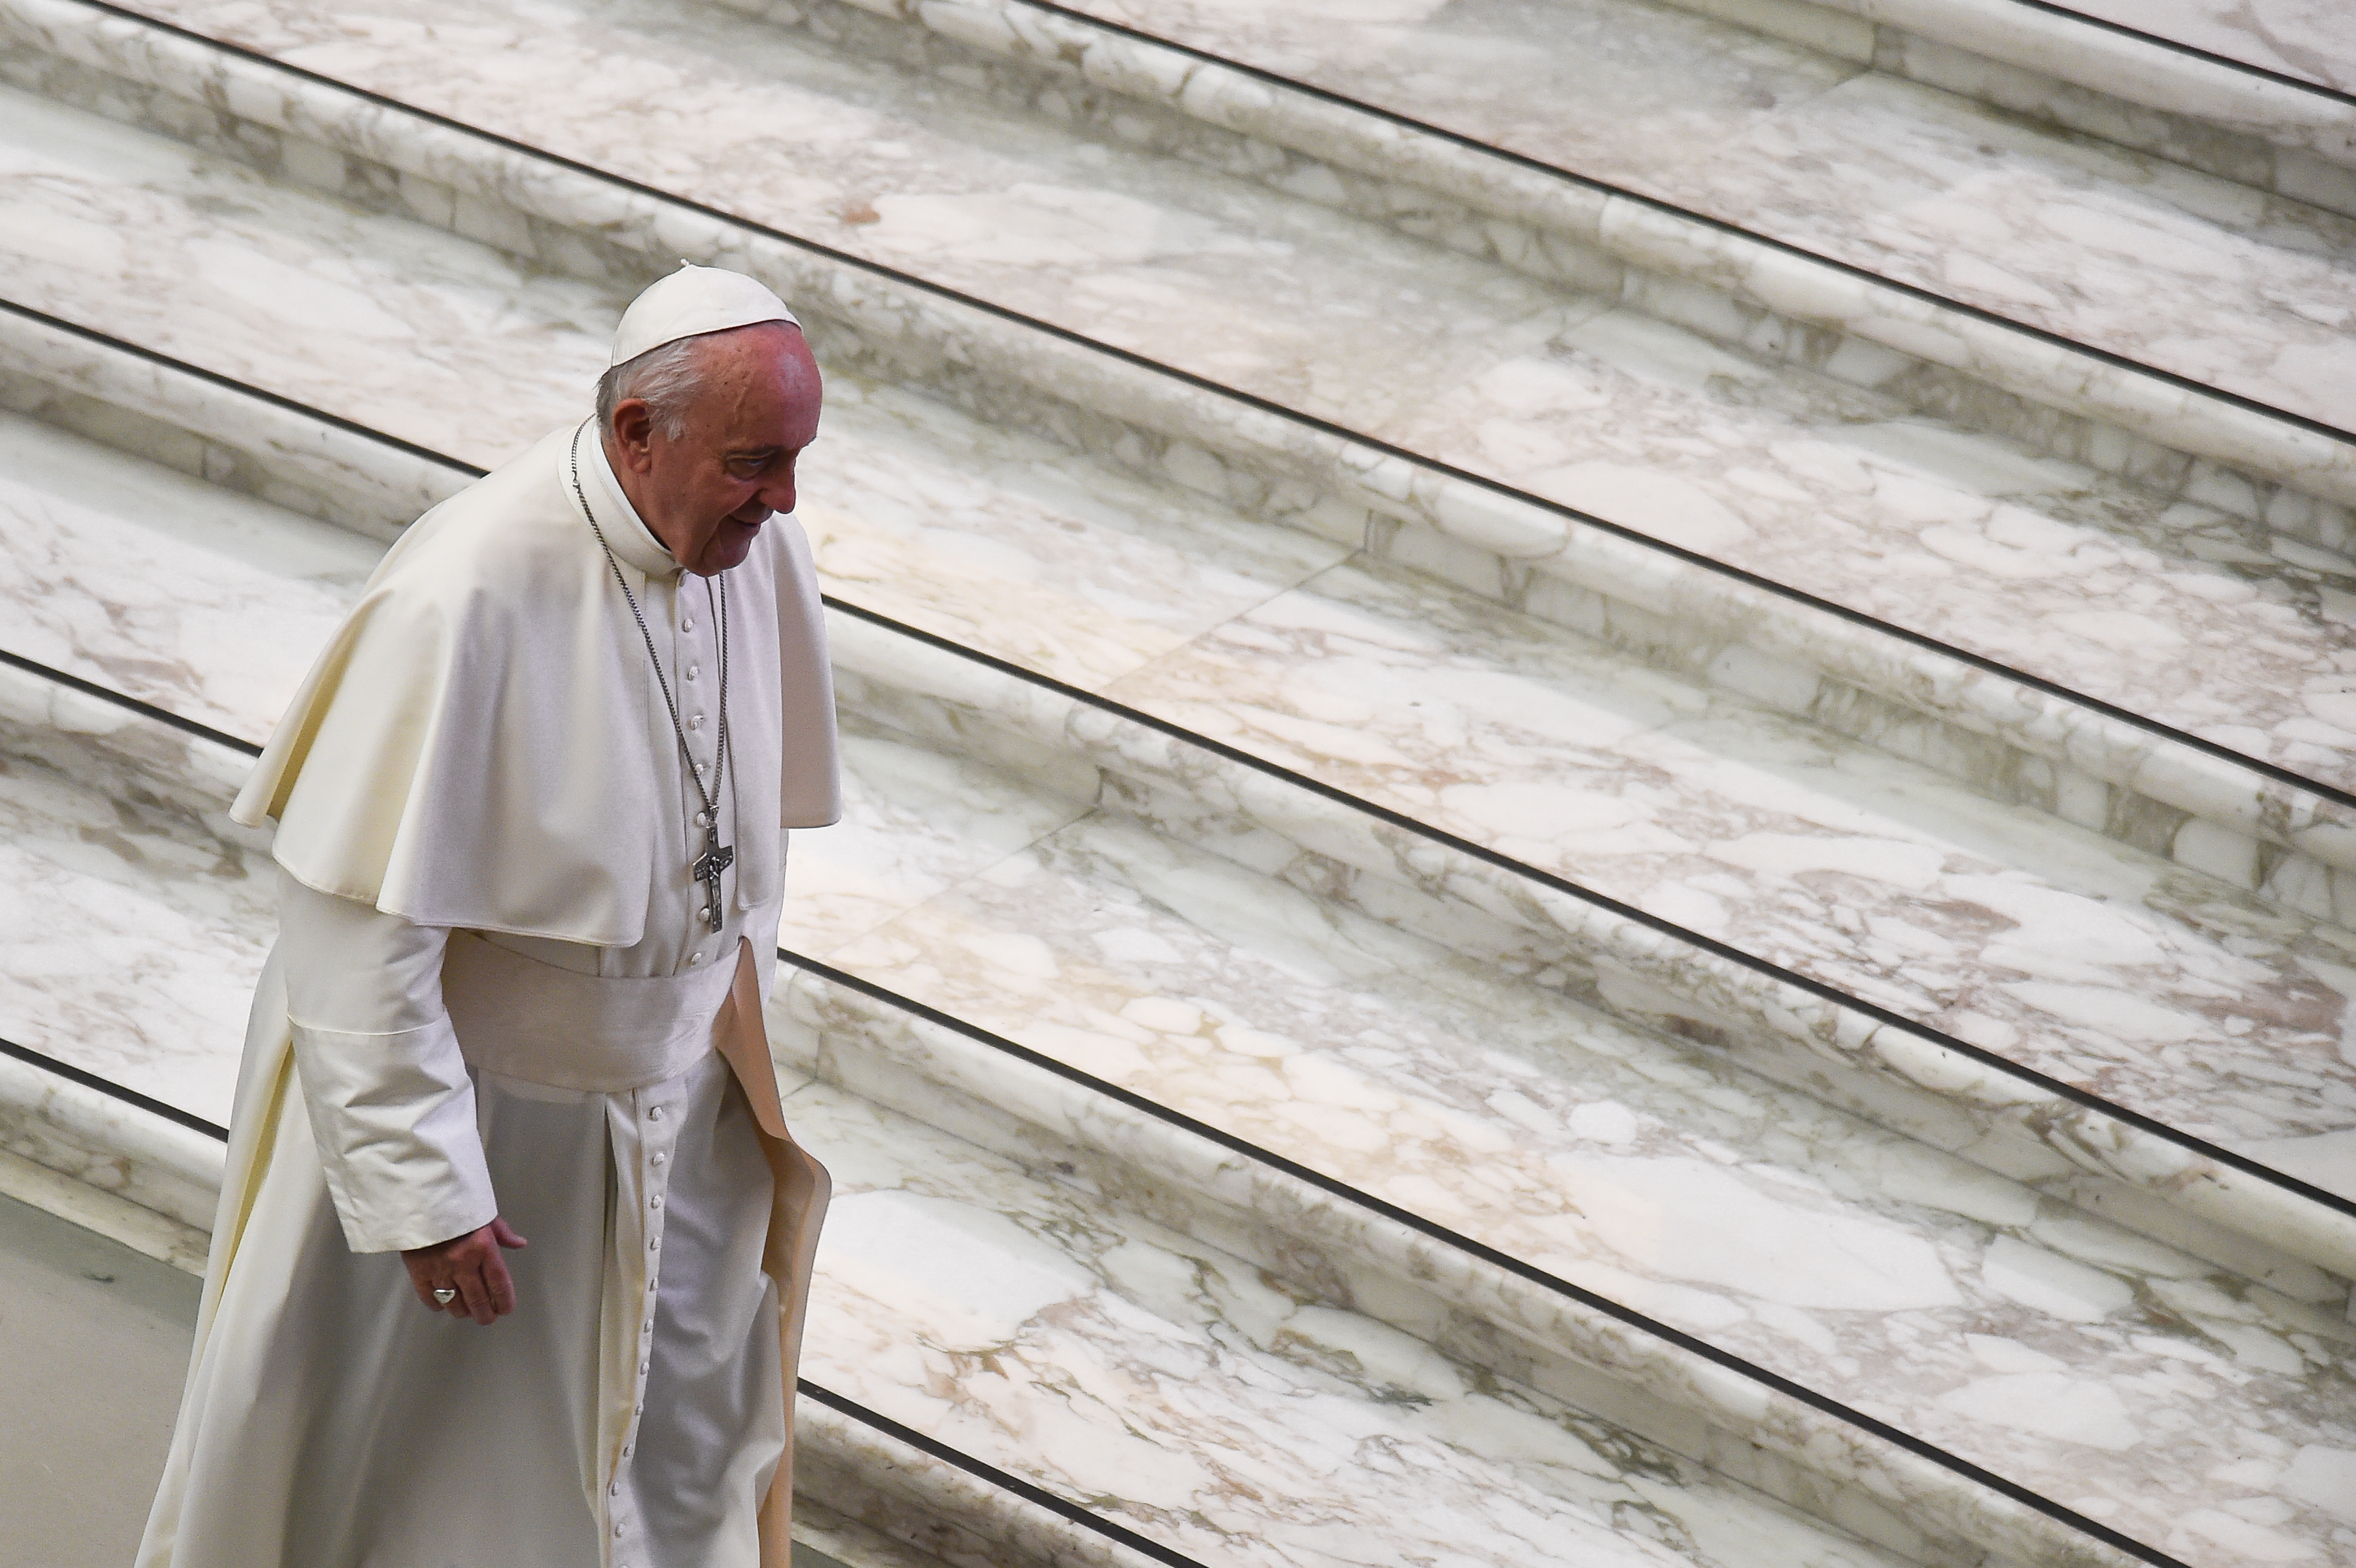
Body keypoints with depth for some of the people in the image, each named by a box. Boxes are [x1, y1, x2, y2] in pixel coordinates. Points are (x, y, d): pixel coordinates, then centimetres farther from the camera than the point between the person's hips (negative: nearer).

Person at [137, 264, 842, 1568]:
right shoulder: (466, 598, -31)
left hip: (668, 1114, 6)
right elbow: (357, 936, -27)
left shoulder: (754, 548, -10)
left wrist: (749, 1047, 16)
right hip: (449, 1104, -5)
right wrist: (424, 1191, -24)